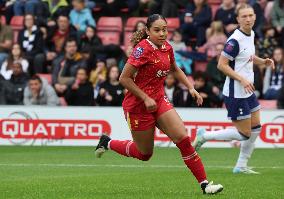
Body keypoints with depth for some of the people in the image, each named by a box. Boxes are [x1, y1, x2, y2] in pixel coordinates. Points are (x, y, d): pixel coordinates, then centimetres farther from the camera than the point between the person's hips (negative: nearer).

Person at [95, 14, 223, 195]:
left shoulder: (167, 47, 2)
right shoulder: (143, 49, -20)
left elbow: (175, 69, 24)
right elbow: (124, 78, -20)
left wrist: (191, 88, 13)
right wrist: (146, 98, -20)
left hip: (159, 101, 6)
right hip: (138, 105, -6)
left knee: (183, 139, -9)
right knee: (145, 154, 8)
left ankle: (204, 183, -7)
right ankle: (108, 143, 32)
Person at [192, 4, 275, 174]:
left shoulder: (251, 34, 7)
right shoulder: (235, 40, -22)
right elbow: (222, 64, -21)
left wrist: (263, 62, 7)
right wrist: (242, 79, -26)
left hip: (248, 91, 9)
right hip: (235, 94, -9)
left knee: (256, 128, 12)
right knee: (244, 134, -3)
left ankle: (241, 166, 22)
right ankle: (204, 136, 9)